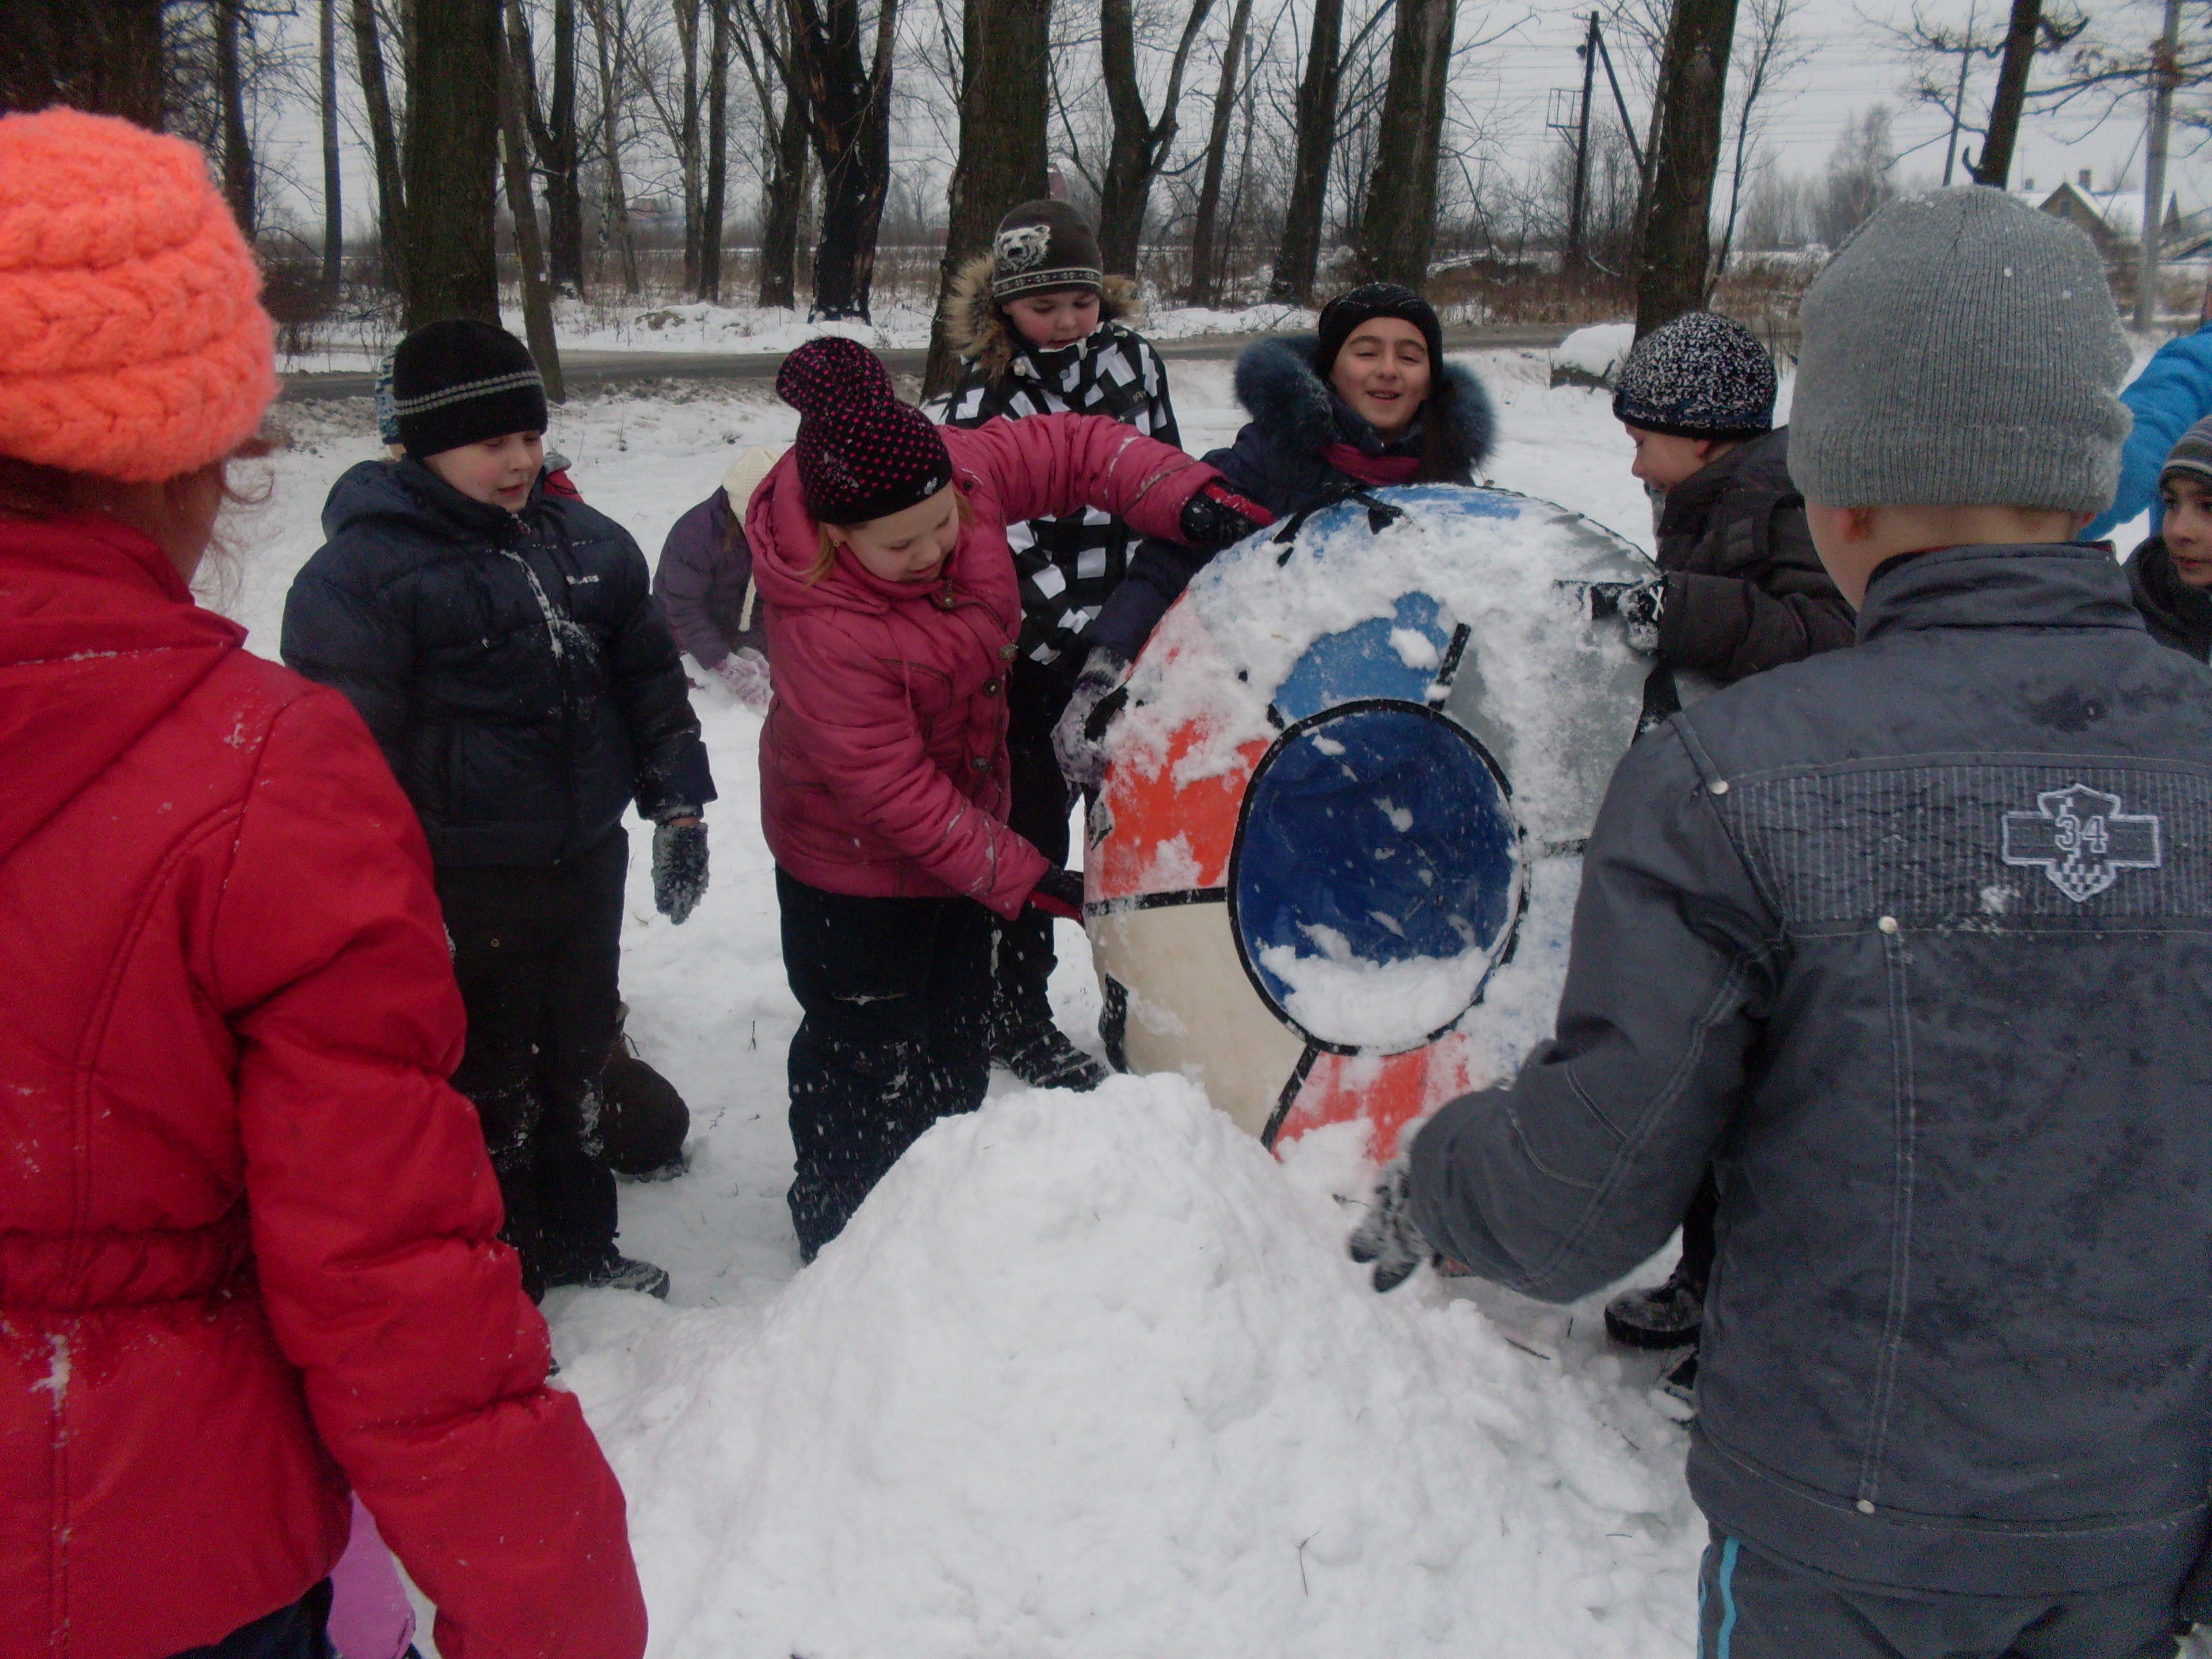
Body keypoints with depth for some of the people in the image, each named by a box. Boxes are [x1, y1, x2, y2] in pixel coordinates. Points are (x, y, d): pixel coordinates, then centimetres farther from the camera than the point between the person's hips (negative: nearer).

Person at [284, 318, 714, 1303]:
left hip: (585, 862, 7)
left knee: (577, 1056, 21)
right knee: (482, 1078, 7)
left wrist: (679, 807, 12)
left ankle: (576, 1243, 40)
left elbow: (650, 681, 15)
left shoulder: (586, 544, 7)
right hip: (459, 885, -6)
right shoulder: (360, 570, -13)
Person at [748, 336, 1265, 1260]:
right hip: (854, 868, -7)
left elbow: (1078, 450, -7)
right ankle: (840, 1241, 31)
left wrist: (1190, 500, -24)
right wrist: (1028, 881, -29)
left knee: (954, 1042, 23)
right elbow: (896, 796, -31)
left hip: (961, 816, 7)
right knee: (866, 1054, 9)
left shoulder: (958, 472, -21)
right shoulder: (822, 631, -37)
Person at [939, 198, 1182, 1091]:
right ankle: (1015, 1014, 20)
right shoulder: (982, 404, -10)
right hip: (1033, 655, -5)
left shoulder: (1131, 358, 4)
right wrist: (1076, 632, -25)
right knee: (1031, 823, 3)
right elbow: (1007, 541, -17)